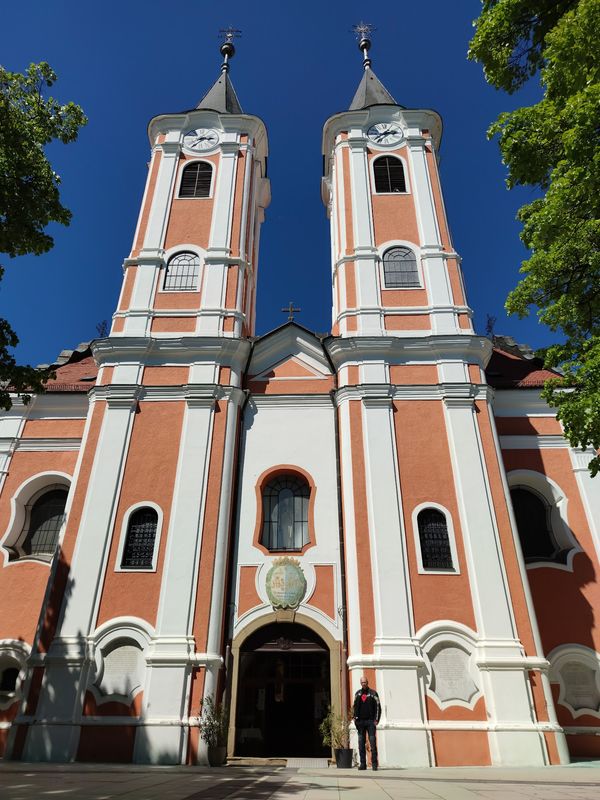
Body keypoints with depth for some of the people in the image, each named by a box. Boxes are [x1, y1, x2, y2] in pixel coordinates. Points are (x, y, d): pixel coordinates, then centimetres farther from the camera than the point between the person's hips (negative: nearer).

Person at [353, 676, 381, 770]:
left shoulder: (373, 693, 1)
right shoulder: (357, 693, 11)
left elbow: (378, 707, -1)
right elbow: (355, 706, 16)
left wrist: (376, 720, -8)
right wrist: (355, 717, 5)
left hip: (370, 721, -3)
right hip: (360, 721, 3)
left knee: (372, 743, -5)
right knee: (361, 744, 5)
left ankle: (374, 763, 0)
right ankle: (362, 764, 10)